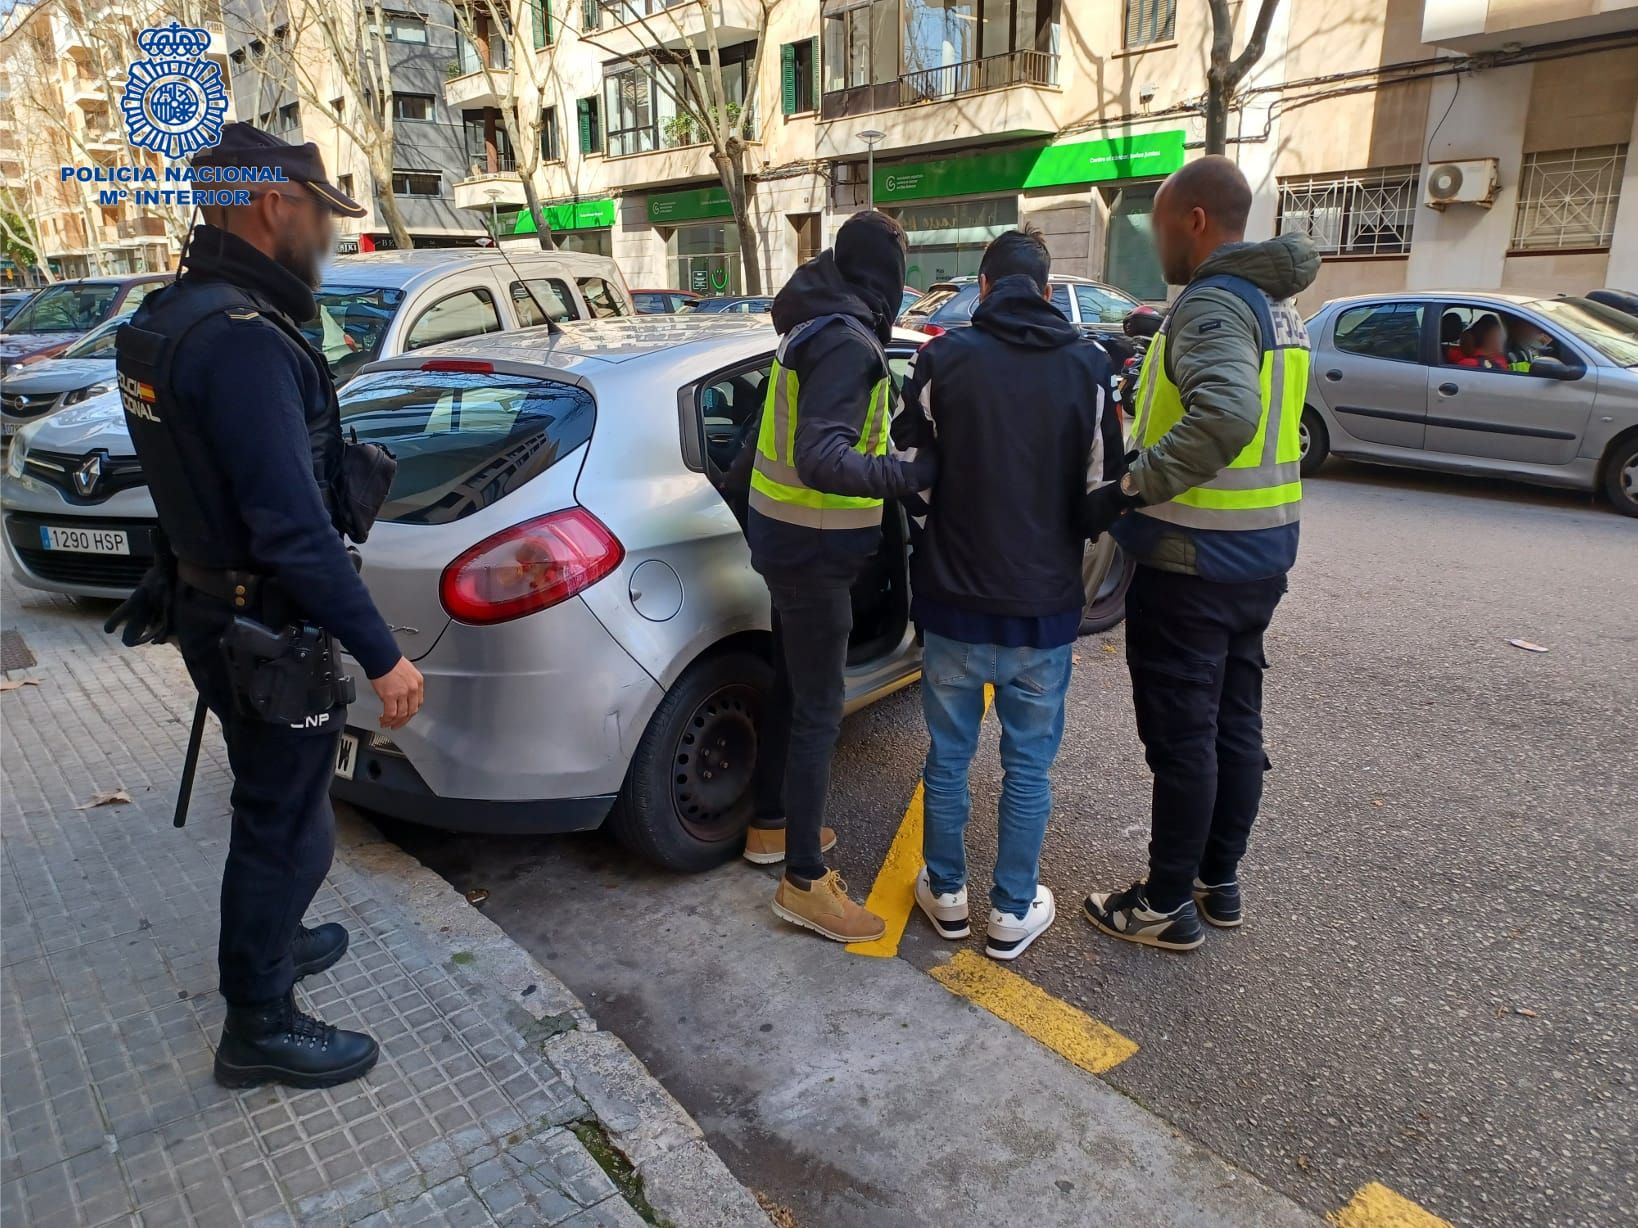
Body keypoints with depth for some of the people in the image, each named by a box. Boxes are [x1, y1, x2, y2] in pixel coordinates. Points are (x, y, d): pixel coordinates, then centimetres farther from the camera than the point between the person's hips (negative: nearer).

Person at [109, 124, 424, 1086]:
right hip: (268, 634, -10)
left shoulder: (176, 317, 8)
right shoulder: (242, 338, -26)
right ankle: (261, 1028, 23)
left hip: (218, 607, 10)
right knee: (289, 827, 5)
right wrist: (382, 655, -26)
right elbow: (292, 527, -30)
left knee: (272, 807, 26)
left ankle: (269, 942, 47)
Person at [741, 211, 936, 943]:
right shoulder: (848, 343, -20)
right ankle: (805, 881, 7)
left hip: (785, 534, 10)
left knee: (790, 688, 20)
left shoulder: (816, 329, 11)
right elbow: (822, 459, -32)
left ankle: (771, 825, 36)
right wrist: (914, 475, -33)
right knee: (818, 711, -3)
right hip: (813, 549, -10)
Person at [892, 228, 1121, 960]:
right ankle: (1013, 913, 24)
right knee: (1028, 764, 13)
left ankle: (946, 895, 30)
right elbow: (1102, 488, 1)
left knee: (948, 754, 15)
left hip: (953, 598, 0)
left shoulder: (944, 359, -7)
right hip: (1044, 604, 1)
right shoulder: (1086, 365, -3)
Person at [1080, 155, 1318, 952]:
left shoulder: (1212, 302, -17)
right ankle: (1218, 881, 32)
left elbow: (1224, 416, -36)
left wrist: (1127, 492, -28)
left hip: (1192, 560, -9)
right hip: (1260, 554, 9)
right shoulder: (1276, 304, 14)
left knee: (1181, 736, 2)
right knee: (1234, 723, 17)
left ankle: (1166, 906, 16)